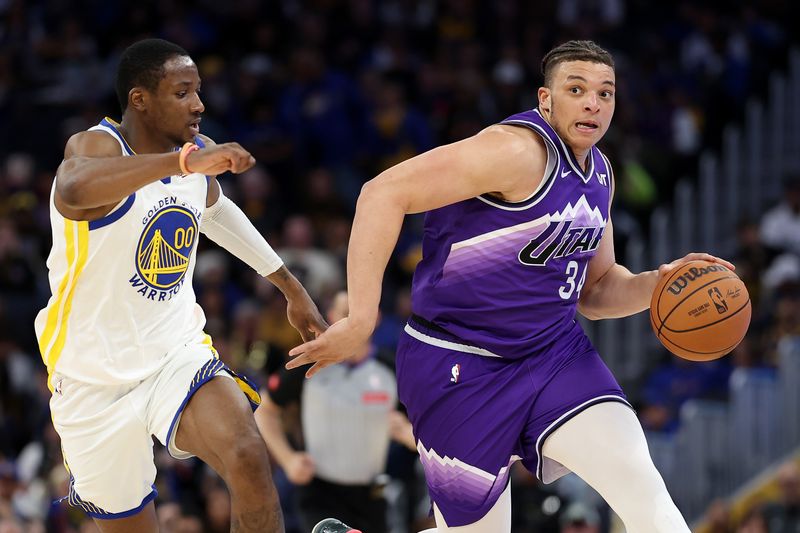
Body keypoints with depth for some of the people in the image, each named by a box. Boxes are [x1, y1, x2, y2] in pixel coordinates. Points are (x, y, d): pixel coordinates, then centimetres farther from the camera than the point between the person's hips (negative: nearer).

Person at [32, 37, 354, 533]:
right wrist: (185, 160, -51)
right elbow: (72, 192, -46)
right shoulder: (95, 146, -19)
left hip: (178, 354, 4)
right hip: (96, 380, -4)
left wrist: (290, 285, 28)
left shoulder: (200, 155, 1)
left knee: (249, 459, -26)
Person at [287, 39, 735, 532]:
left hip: (556, 352, 7)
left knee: (643, 487, -15)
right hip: (462, 366, -7)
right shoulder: (519, 151, -20)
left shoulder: (599, 173, 8)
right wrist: (361, 319, -28)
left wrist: (658, 284, -2)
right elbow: (384, 194, -25)